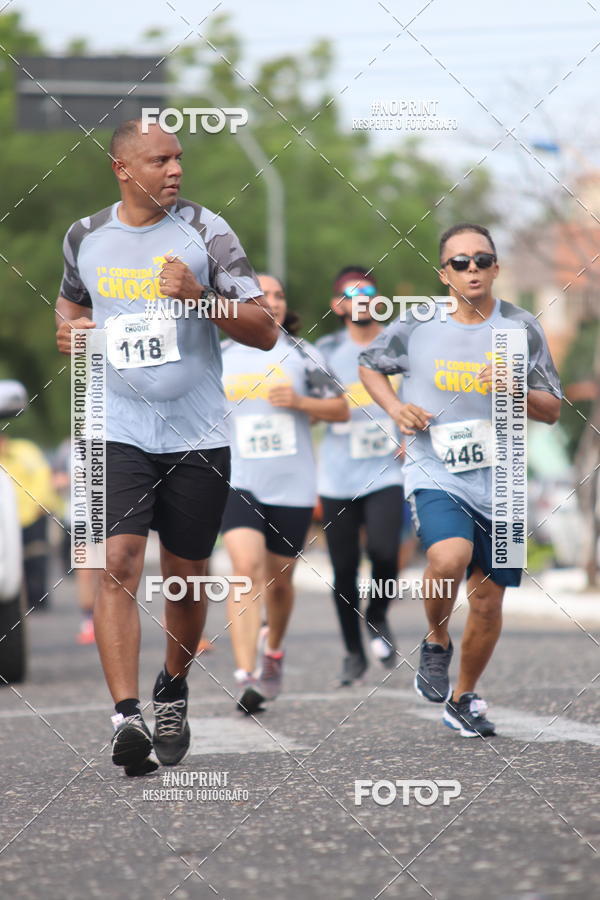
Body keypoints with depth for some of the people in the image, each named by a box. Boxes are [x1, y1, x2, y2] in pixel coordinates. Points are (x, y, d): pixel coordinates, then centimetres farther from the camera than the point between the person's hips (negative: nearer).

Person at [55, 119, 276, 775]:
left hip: (197, 436, 0)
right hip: (119, 431, 0)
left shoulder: (204, 231, -3)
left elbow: (264, 332, -5)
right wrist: (68, 327, 5)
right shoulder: (85, 237, 6)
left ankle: (172, 693, 34)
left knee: (186, 576, 9)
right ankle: (126, 715, -23)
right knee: (118, 561, -17)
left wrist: (199, 297, -20)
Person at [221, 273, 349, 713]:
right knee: (247, 566, -21)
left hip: (292, 487, 1)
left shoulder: (302, 354, 4)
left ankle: (273, 652, 41)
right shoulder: (221, 358, 6)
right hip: (238, 482, -1)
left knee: (279, 579, 12)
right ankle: (246, 674, -26)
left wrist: (300, 402, -10)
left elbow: (341, 409, 6)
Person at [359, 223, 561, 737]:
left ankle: (464, 698, 30)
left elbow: (552, 410, 5)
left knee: (488, 602, 7)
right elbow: (370, 366, 17)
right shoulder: (416, 327, -2)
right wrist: (395, 408, -2)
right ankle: (436, 644, -1)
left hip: (498, 483, 3)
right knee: (450, 558, -31)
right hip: (435, 476, -2)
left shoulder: (521, 328, 1)